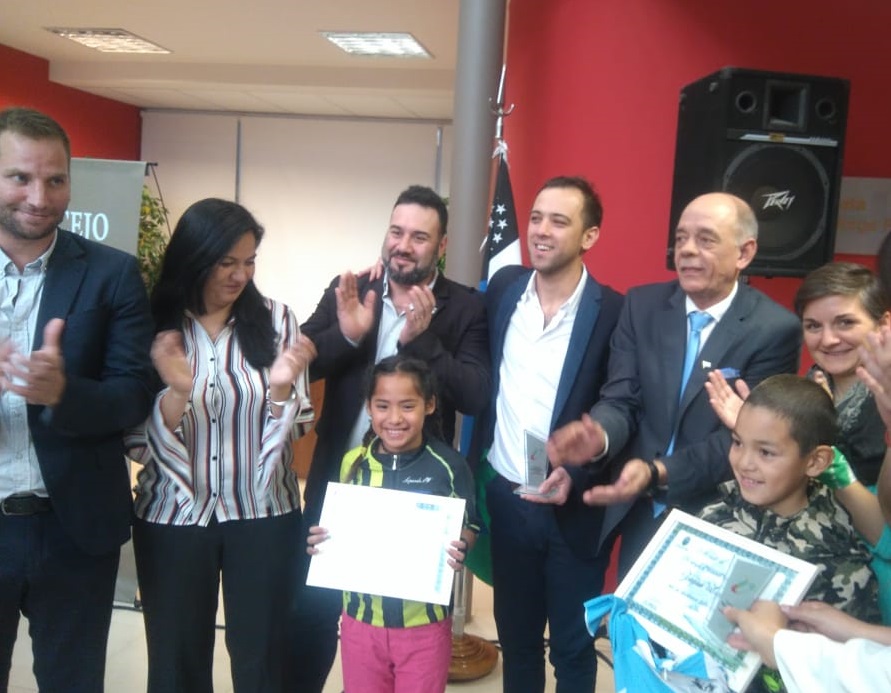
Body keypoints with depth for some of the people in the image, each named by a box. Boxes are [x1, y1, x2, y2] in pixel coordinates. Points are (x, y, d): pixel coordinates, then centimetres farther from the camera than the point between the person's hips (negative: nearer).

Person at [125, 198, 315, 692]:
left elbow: (292, 431, -1)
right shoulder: (151, 327, -6)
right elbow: (136, 443, -7)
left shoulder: (275, 319, -4)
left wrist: (281, 387, -21)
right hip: (172, 518, 0)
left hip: (263, 516, 0)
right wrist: (176, 389, -25)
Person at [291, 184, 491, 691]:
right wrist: (345, 333, -24)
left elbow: (477, 397, -16)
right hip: (338, 480, 2)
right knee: (312, 608, 15)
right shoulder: (348, 291, 0)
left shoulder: (466, 308, -7)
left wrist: (420, 338, -27)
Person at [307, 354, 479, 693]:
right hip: (361, 616, 3)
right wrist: (320, 539, -11)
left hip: (425, 620, -2)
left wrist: (460, 548, -22)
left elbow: (469, 527, -2)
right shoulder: (353, 462, -2)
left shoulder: (449, 465, -10)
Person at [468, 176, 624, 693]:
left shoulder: (614, 312, -12)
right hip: (505, 497, 4)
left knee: (573, 649, 15)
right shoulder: (504, 287, 1)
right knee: (515, 639, 20)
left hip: (573, 508, -3)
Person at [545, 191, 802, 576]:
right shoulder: (642, 305, -2)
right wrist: (599, 434, -29)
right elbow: (621, 399, -5)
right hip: (639, 517, 3)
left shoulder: (776, 329, -13)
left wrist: (657, 472, -31)